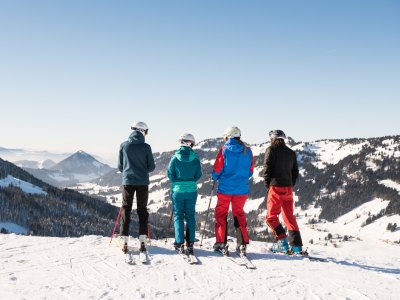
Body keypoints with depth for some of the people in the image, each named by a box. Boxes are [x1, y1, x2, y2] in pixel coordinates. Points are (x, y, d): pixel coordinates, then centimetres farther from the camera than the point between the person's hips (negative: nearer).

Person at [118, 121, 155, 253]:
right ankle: (142, 241, 6)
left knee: (126, 209, 6)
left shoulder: (124, 145, -2)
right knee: (142, 210, 9)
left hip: (127, 182, 0)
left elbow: (120, 166, 4)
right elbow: (151, 167, -1)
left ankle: (125, 242, 3)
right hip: (142, 182, 0)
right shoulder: (146, 147, -6)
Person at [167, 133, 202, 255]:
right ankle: (190, 243, 10)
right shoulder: (195, 158, -5)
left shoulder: (175, 157, -8)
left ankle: (180, 243, 2)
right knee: (190, 216, 10)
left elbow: (170, 174, -3)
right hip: (192, 190, 1)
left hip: (178, 190, -1)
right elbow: (198, 175, 1)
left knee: (178, 216, 7)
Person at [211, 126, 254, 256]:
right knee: (239, 213, 16)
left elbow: (217, 170, -6)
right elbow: (250, 172, 9)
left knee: (221, 214, 11)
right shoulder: (247, 151, 2)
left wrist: (215, 177, 15)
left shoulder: (224, 150, -8)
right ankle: (242, 244, 10)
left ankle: (221, 243, 9)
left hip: (225, 188, -3)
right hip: (242, 189, 3)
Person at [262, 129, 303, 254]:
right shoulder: (291, 153, 14)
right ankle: (297, 245, 9)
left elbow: (267, 170, -8)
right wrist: (290, 185, 16)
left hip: (276, 187, -6)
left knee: (271, 217, 1)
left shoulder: (271, 150, -3)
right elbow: (295, 172, 14)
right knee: (289, 217, 12)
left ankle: (282, 241, -14)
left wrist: (267, 186, 2)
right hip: (288, 188, 6)